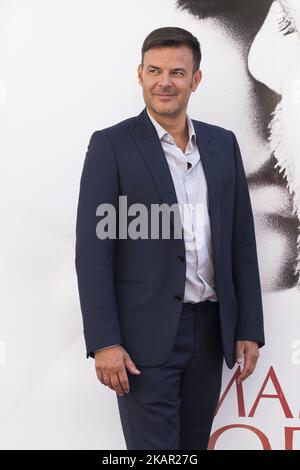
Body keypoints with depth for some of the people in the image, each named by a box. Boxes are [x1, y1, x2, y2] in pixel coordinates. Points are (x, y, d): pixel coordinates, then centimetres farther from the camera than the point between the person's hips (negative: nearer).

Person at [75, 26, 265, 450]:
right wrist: (104, 343, -14)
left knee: (194, 445, 14)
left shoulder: (223, 144, 9)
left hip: (210, 330, 5)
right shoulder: (111, 145, -5)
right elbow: (92, 250, -9)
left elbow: (241, 241, 11)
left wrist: (249, 328, 6)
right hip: (145, 335, -5)